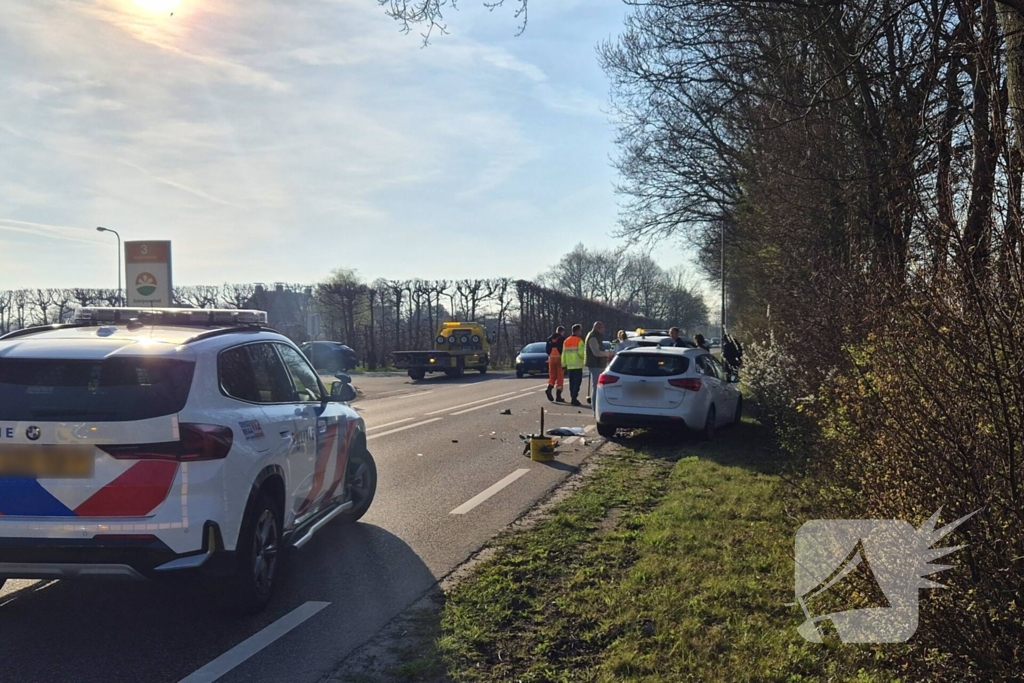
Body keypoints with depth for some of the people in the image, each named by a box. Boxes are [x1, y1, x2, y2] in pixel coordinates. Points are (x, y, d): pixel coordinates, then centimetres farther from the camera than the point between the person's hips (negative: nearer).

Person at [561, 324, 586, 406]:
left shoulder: (566, 341, 12)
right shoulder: (579, 340, -9)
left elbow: (564, 354, 12)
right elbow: (581, 352, -17)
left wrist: (564, 364, 15)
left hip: (569, 366, 7)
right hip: (577, 366, -7)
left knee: (572, 383, 12)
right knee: (577, 382, -5)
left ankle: (573, 399, 14)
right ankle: (574, 399, -11)